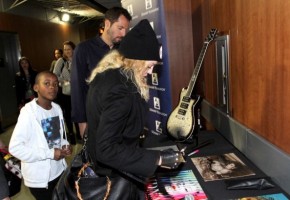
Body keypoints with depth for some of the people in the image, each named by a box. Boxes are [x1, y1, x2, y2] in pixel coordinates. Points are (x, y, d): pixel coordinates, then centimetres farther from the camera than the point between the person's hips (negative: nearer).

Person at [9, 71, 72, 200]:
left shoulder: (57, 108, -1)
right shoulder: (28, 112, -21)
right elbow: (15, 147, -23)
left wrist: (65, 146, -8)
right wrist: (50, 153, -23)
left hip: (59, 170, 6)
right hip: (39, 177, -6)